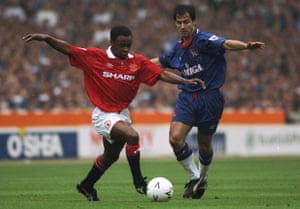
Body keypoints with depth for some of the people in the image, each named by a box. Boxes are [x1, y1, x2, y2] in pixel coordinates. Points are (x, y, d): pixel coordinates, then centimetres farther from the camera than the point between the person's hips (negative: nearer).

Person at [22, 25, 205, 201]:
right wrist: (46, 38, -26)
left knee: (110, 156, 22)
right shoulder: (95, 57, -13)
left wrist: (185, 81, -21)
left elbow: (162, 74, -9)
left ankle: (87, 186, 46)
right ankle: (138, 181, -13)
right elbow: (67, 49, -13)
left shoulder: (138, 62, -5)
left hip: (123, 114, 6)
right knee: (132, 136, -29)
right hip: (104, 114, -6)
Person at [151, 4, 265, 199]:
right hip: (187, 97, 5)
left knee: (204, 145, 7)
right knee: (175, 138, -14)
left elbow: (225, 44, -32)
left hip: (209, 97, -5)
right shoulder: (178, 47, 8)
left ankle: (203, 178, 36)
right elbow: (161, 61, 28)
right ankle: (194, 177, 5)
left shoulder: (204, 40, -13)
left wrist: (246, 46, -51)